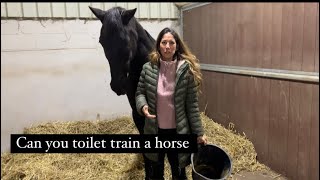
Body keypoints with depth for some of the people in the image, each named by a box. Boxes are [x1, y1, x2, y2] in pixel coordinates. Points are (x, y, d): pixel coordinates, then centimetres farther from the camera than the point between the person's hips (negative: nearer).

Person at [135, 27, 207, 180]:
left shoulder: (186, 70, -11)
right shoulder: (148, 68, -7)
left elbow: (192, 104, -8)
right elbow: (140, 92, 2)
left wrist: (199, 133, -7)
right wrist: (143, 106, -20)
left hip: (177, 130, -1)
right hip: (154, 130, 2)